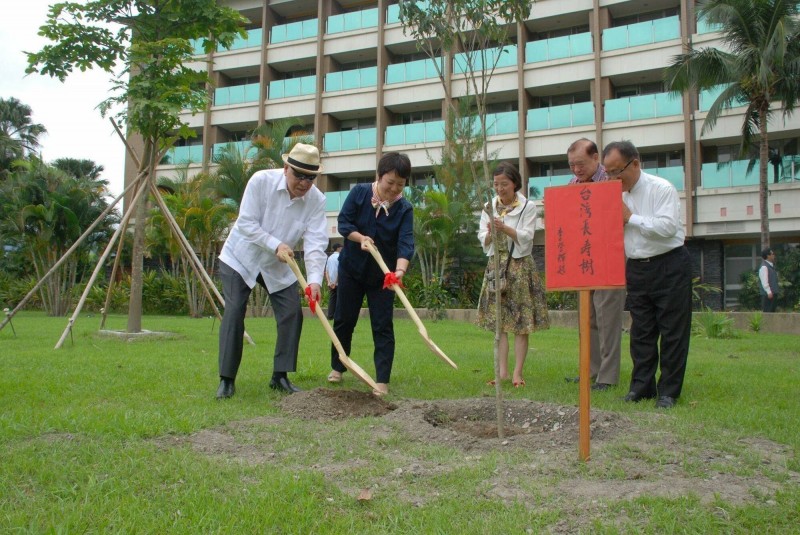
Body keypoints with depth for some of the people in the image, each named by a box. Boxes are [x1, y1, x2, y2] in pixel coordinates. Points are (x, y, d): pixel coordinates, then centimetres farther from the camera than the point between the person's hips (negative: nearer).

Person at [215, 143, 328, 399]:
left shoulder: (316, 200, -16)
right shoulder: (261, 181, -21)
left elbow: (316, 243, -24)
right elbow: (247, 223, -21)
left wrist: (314, 280, -36)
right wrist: (275, 245, -30)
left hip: (279, 266, 3)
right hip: (240, 258, -3)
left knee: (292, 314, -5)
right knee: (234, 313, -9)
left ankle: (280, 376, 8)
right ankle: (226, 379, 0)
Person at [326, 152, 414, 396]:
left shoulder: (404, 209, -12)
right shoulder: (359, 192, -9)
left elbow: (405, 243, -24)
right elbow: (343, 222, -9)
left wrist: (400, 270, -41)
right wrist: (361, 238, -27)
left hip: (382, 274, -1)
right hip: (351, 268, 1)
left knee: (383, 327, -3)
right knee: (343, 320, 12)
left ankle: (382, 381, 2)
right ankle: (337, 368, 31)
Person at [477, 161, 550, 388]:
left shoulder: (528, 207, -1)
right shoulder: (489, 208, 8)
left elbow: (526, 238, -10)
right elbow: (483, 241, 4)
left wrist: (505, 228, -23)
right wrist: (490, 233, -18)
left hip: (520, 267, -3)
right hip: (496, 266, 3)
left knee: (521, 323, -2)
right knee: (499, 321, 4)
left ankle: (517, 373, 4)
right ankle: (503, 372, 10)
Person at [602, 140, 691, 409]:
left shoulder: (661, 188, -9)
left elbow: (668, 227, -21)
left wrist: (630, 217, -15)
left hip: (669, 266, -5)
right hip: (636, 268, 5)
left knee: (672, 330, 0)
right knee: (641, 331, 9)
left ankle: (668, 390, 8)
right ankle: (642, 386, 17)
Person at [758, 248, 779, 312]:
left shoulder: (771, 266, 17)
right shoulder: (764, 267, -14)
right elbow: (764, 281, -20)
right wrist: (769, 292, -23)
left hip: (773, 293, 10)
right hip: (768, 294, -10)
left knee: (772, 311, 13)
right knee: (767, 311, -7)